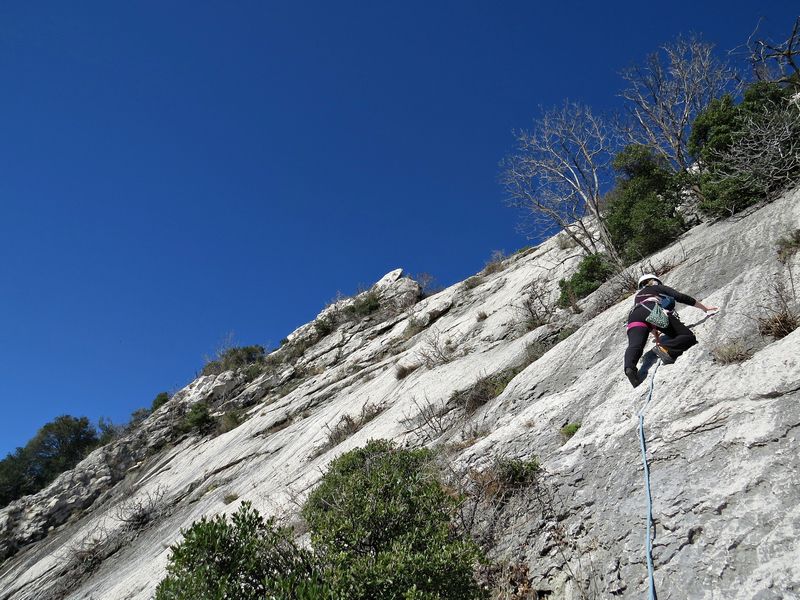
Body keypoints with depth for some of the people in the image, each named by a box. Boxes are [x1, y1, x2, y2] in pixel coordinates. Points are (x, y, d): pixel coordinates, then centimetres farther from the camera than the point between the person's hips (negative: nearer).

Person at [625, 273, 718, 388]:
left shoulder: (637, 296, 44)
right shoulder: (659, 287, 34)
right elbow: (681, 297, 22)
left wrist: (655, 332, 61)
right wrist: (704, 308, 31)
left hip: (634, 315, 4)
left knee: (635, 345, -21)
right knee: (689, 337, -4)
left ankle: (630, 368, -54)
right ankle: (665, 349, -35)